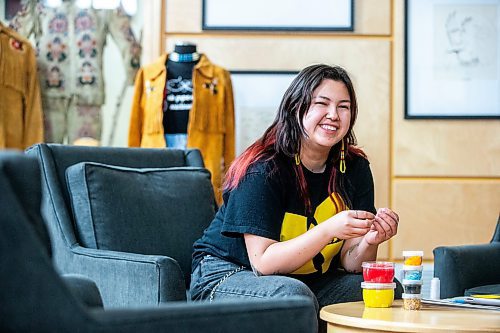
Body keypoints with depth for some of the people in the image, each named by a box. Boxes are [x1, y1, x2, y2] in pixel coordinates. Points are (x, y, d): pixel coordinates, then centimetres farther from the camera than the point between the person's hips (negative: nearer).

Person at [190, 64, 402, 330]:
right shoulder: (263, 169, -20)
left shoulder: (355, 168, -2)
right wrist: (329, 230, -35)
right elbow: (263, 262, -23)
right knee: (294, 295, -37)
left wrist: (370, 241, -26)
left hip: (308, 280, 6)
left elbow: (349, 263, -2)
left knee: (390, 291, -14)